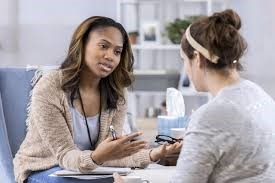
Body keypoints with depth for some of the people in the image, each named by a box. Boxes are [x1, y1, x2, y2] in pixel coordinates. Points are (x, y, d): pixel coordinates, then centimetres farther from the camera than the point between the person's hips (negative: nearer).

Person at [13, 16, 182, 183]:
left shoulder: (117, 94, -2)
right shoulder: (49, 89, -18)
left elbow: (107, 153, -12)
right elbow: (65, 156, -20)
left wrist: (151, 155, -29)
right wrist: (96, 157, -41)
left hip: (88, 169, 4)